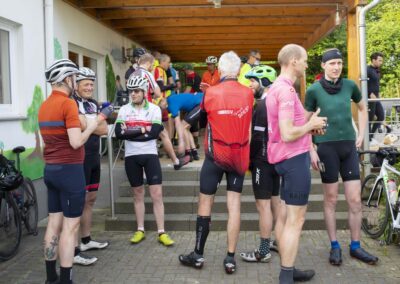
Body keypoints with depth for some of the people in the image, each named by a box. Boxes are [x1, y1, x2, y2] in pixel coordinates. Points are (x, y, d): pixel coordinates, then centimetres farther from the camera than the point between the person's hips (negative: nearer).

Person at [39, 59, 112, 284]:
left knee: (54, 223, 13)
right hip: (70, 170, -8)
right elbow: (76, 142, -21)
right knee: (70, 226, -2)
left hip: (51, 169, 8)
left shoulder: (44, 105, 10)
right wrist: (91, 126, -4)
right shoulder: (68, 103, -15)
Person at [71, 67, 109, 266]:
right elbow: (84, 127, -24)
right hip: (80, 158, -9)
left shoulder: (93, 104, 15)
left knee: (90, 199, 16)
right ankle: (74, 251, -5)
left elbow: (105, 130, 4)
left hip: (94, 157, 9)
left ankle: (86, 240, 29)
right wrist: (98, 124, -7)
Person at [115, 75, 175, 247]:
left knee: (157, 194, -4)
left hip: (150, 155, -2)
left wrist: (130, 132, -13)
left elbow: (154, 133, -15)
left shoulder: (154, 109, -3)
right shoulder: (124, 110, 2)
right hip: (131, 156, 2)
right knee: (138, 194, 11)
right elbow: (118, 133, -10)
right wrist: (142, 130, -15)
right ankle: (140, 230, 21)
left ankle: (161, 233, 2)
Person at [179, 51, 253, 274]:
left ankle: (198, 255, 16)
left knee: (206, 202, 7)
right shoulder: (248, 94, -1)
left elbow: (202, 119, 7)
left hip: (216, 154, -2)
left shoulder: (211, 93, -9)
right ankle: (231, 258, 5)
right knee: (234, 204, 4)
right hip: (239, 155, 3)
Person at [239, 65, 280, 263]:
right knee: (276, 201, 16)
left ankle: (263, 251, -2)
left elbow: (257, 137, -19)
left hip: (263, 160, -9)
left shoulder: (262, 104, -17)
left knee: (263, 204, -6)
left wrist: (249, 158, -8)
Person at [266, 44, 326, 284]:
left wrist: (309, 126, 10)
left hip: (287, 157, 11)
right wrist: (311, 125, -10)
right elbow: (288, 134, -26)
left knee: (286, 215, 15)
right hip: (295, 157, -11)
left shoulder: (278, 87, 14)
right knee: (296, 219, -5)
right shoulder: (286, 89, -19)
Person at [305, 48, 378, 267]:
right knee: (331, 199, 4)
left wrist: (361, 135, 12)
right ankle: (334, 246, 16)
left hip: (349, 146, 3)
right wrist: (311, 151, -6)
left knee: (355, 200, 3)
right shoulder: (314, 90, -5)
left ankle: (355, 246, 16)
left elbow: (362, 109, 21)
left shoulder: (350, 85, 4)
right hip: (327, 147, -3)